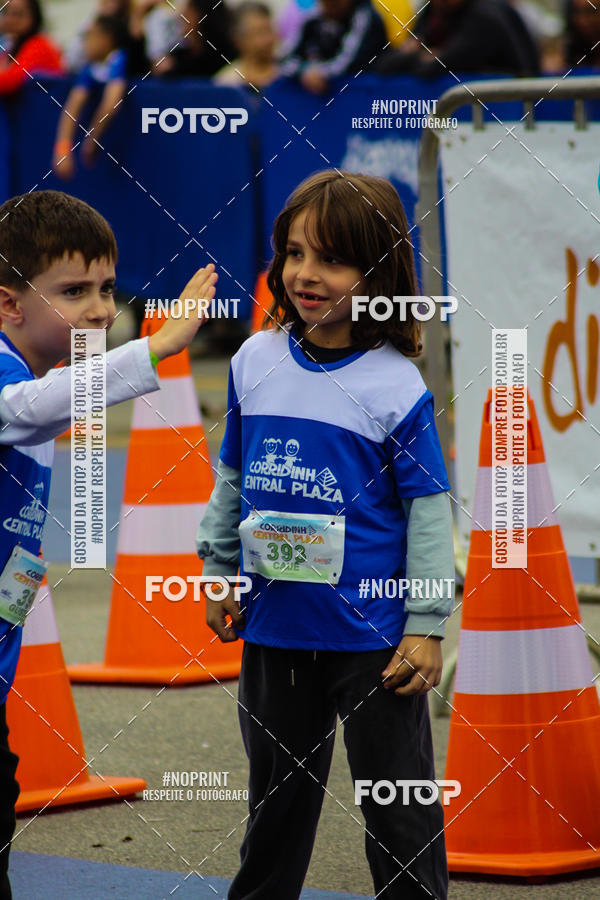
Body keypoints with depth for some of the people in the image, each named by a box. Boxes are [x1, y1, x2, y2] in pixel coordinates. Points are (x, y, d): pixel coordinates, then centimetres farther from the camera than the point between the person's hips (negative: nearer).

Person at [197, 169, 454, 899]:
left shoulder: (396, 386, -12)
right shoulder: (254, 363, 1)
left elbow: (428, 509, -9)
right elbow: (232, 479, 13)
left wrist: (426, 626, -11)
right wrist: (219, 575, 12)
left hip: (372, 633, -4)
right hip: (274, 627, 4)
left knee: (398, 804, 5)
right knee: (278, 788, 20)